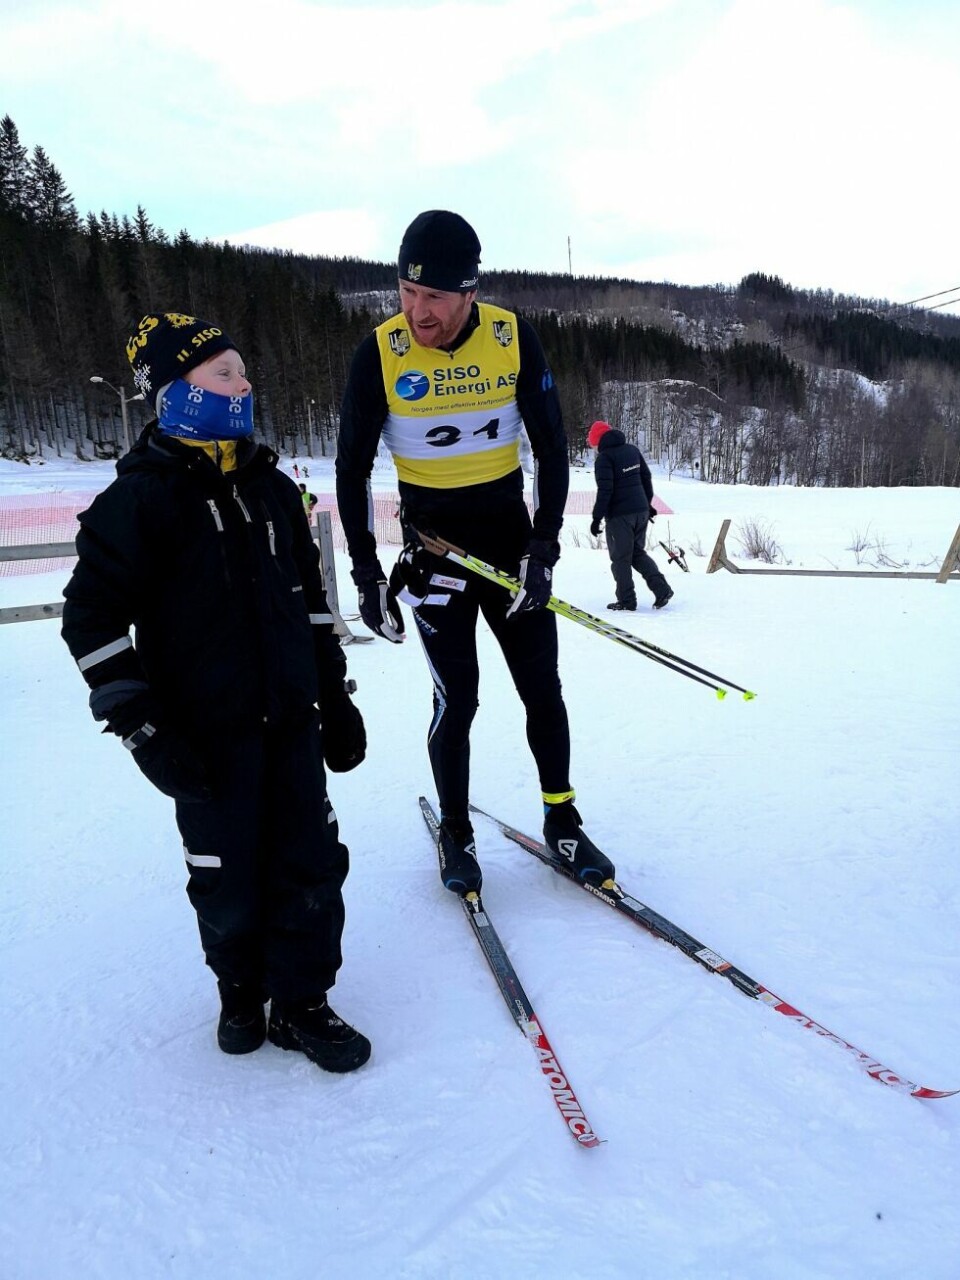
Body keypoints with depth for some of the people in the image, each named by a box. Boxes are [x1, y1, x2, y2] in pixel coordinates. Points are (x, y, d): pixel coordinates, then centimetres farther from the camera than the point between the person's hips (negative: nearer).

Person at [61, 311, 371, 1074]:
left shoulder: (272, 488, 9)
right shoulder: (138, 500, -8)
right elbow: (92, 621, -8)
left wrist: (335, 698, 13)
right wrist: (142, 726, -13)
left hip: (291, 722, 5)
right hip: (209, 735, -4)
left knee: (313, 867, 7)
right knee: (230, 882, 8)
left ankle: (300, 1002, 26)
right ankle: (241, 992, 36)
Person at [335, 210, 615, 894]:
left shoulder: (514, 338, -9)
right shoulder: (380, 353, -12)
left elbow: (552, 445, -2)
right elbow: (353, 469, -3)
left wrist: (544, 548, -9)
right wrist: (367, 571, -6)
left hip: (513, 537, 2)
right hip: (433, 547, -2)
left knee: (543, 688, 7)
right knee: (457, 699, -3)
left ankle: (562, 818, 26)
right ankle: (456, 834, 20)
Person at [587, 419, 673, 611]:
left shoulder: (604, 458, -12)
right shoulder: (632, 450, 10)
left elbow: (605, 490, -18)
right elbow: (646, 477, 16)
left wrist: (597, 517, -14)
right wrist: (647, 503, 25)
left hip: (619, 515, -7)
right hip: (641, 510, 7)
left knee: (621, 558, 4)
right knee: (638, 553, 17)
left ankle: (627, 600, 7)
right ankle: (662, 589, 4)